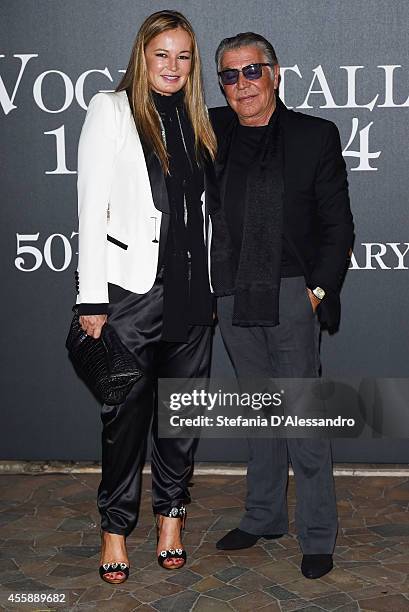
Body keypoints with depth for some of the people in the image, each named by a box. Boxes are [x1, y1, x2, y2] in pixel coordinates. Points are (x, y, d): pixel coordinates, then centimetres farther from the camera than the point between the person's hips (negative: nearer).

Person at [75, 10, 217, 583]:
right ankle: (116, 526, 19)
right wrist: (92, 300, -12)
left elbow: (203, 209, 15)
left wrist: (211, 289, 10)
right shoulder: (111, 110, -1)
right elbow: (92, 208, -6)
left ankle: (171, 513, 28)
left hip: (192, 291, 5)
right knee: (126, 412, 3)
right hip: (133, 289, -4)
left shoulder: (195, 122, 14)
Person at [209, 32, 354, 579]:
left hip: (291, 294, -3)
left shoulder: (315, 135, 2)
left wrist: (319, 288, -8)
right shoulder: (212, 132, 9)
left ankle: (317, 536, 13)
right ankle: (263, 517, 29)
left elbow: (338, 224, 1)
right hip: (233, 297, 4)